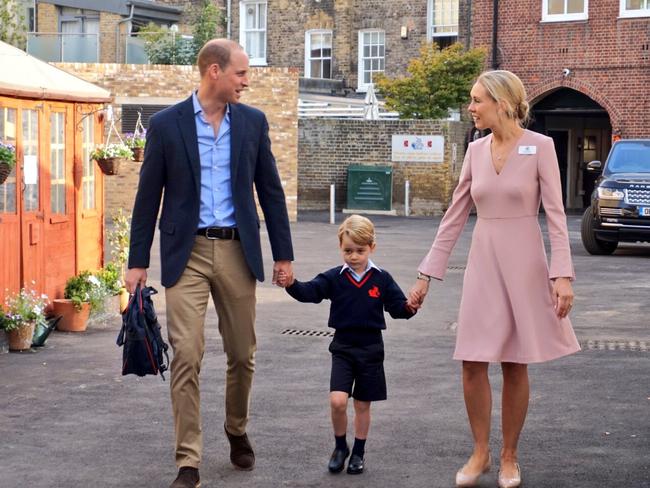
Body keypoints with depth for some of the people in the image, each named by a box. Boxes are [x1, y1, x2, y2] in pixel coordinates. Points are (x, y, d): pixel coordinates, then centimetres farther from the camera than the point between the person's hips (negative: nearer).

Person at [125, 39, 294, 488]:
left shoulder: (253, 122, 5)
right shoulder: (166, 124, -2)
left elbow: (270, 191, 10)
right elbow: (148, 197, 2)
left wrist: (283, 253, 8)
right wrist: (138, 262, 0)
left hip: (237, 250, 3)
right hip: (187, 252, -2)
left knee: (242, 354, 10)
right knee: (187, 357, -7)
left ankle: (237, 431, 35)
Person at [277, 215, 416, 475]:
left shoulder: (381, 279, -1)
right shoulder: (334, 277, -2)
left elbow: (397, 306, -2)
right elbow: (311, 291, -14)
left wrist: (408, 308, -25)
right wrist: (291, 284, -34)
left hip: (370, 348, 0)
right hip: (343, 347, 0)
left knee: (363, 404, 9)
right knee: (337, 401, -13)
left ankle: (358, 452, 25)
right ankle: (340, 446, 11)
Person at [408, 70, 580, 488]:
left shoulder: (540, 147, -7)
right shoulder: (476, 150, 6)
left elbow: (556, 214, -10)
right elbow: (454, 216, 9)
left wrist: (563, 274, -19)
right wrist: (427, 274, 8)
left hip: (524, 264, -4)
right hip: (483, 264, 4)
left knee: (515, 366, 4)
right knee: (473, 363, 1)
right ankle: (480, 452, 18)